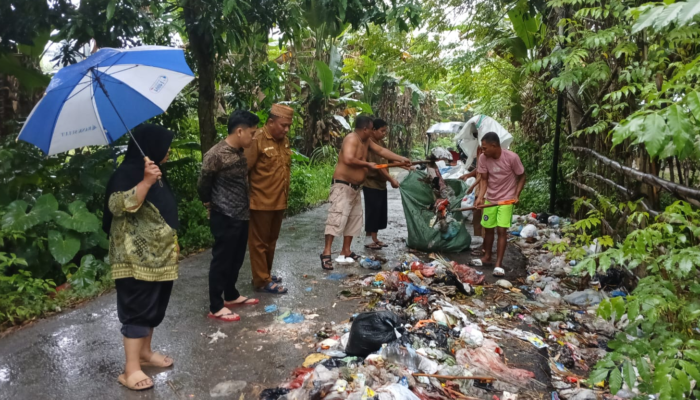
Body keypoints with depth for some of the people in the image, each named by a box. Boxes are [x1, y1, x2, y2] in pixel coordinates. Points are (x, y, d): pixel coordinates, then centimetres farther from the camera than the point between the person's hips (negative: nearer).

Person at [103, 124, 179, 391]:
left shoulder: (156, 174, 13)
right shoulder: (126, 173, -14)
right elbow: (118, 206, -28)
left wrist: (172, 241, 23)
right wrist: (145, 182, -36)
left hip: (159, 256, 9)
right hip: (136, 259, -9)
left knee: (155, 308, 16)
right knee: (138, 310, -5)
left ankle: (145, 352, 31)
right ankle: (131, 369, 4)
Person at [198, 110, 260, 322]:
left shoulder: (240, 152, 6)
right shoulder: (216, 155, -19)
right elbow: (203, 185, -8)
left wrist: (244, 206, 11)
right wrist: (211, 204, 6)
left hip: (241, 215, 8)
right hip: (225, 217, -8)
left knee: (236, 259, 19)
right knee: (221, 261, 3)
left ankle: (231, 295, 36)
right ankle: (216, 307, 16)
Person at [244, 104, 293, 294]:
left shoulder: (284, 141, 8)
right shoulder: (257, 140, -16)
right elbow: (243, 170, -17)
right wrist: (247, 198, -14)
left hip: (279, 201, 8)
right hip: (261, 202, -8)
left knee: (271, 240, 18)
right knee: (259, 242, 5)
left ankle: (266, 273, 32)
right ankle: (262, 281, 13)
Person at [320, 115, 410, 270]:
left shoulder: (366, 141, 11)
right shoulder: (352, 139, -18)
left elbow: (381, 150, 18)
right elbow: (348, 159, -33)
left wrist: (401, 159, 14)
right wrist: (368, 164, -20)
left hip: (355, 187, 10)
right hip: (342, 185, -10)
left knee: (354, 219, 13)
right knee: (338, 217, -15)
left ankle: (346, 251, 21)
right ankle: (326, 252, -13)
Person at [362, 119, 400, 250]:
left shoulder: (381, 143, 11)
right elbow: (376, 165, -23)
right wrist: (391, 179, -23)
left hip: (381, 183, 9)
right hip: (371, 183, -9)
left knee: (380, 211, 12)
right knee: (372, 211, -3)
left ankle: (374, 237, 21)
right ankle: (369, 239, 7)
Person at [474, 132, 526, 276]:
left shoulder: (512, 157, -20)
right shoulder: (483, 158, -12)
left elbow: (521, 177, -6)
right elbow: (484, 180, -5)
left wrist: (516, 195, -16)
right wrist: (480, 197, -20)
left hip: (507, 199, -4)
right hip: (490, 199, 4)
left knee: (502, 230, -8)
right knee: (488, 228, 11)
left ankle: (499, 263, 0)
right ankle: (487, 256, 30)